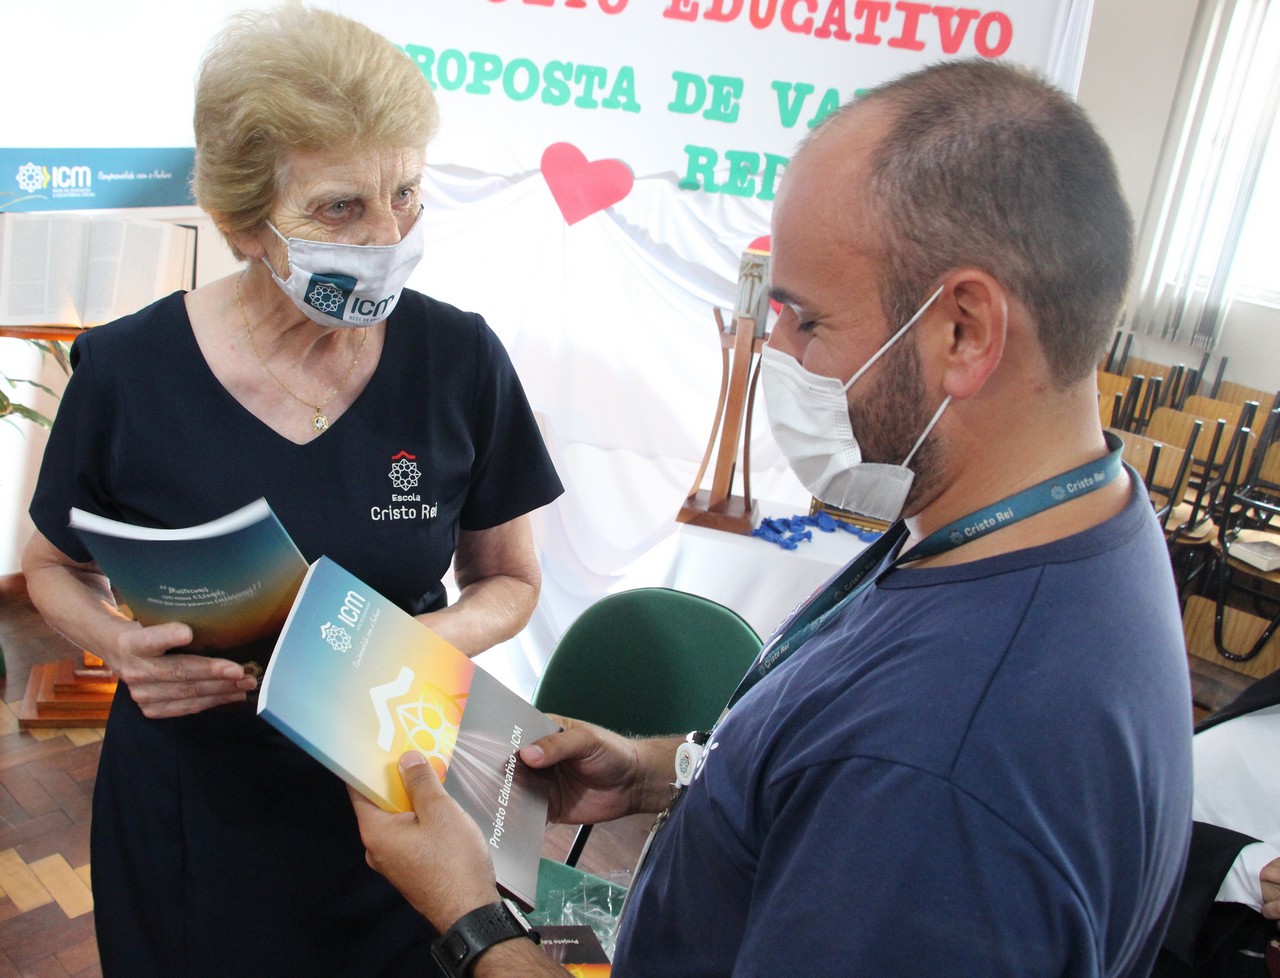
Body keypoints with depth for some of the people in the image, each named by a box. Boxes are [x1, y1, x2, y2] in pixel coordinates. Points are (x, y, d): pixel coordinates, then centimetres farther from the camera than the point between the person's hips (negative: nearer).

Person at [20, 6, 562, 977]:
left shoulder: (461, 360, -13)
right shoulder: (125, 371, -14)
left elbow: (508, 581, -1)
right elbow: (57, 566, 4)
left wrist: (423, 639, -22)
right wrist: (118, 641, -17)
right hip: (185, 810, 0)